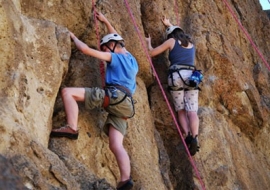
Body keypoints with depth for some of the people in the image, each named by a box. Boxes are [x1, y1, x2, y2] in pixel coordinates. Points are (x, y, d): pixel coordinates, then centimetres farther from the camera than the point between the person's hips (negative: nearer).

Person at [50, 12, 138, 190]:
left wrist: (73, 37, 19)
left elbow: (86, 49, 1)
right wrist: (106, 22, 56)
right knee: (116, 145, -4)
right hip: (124, 104, 8)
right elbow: (116, 39, 50)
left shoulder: (114, 57, 8)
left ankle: (72, 128, -28)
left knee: (68, 92, -11)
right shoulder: (130, 58, 30)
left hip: (113, 95, -8)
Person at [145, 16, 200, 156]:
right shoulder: (190, 43, 25)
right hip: (191, 76, 2)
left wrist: (148, 42, 33)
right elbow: (179, 34, 50)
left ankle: (188, 135, -16)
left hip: (176, 75, -2)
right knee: (192, 111, -6)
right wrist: (169, 25, 60)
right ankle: (194, 137, -27)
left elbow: (151, 53, 14)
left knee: (181, 110, 6)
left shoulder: (172, 41, 12)